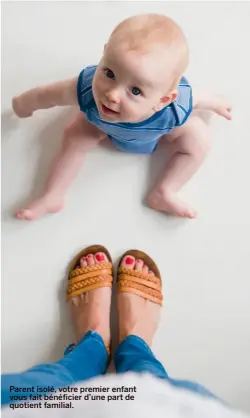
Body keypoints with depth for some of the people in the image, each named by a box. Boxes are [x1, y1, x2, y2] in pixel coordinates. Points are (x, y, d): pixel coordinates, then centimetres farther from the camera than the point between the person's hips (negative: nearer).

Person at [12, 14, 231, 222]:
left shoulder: (175, 106, -47)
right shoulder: (86, 87, -48)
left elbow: (198, 99, -22)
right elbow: (47, 94, -28)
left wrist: (216, 103, 2)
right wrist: (23, 104, -6)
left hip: (163, 123, 0)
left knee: (199, 139, -11)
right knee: (75, 136, -8)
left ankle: (164, 193, 0)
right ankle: (52, 197, 7)